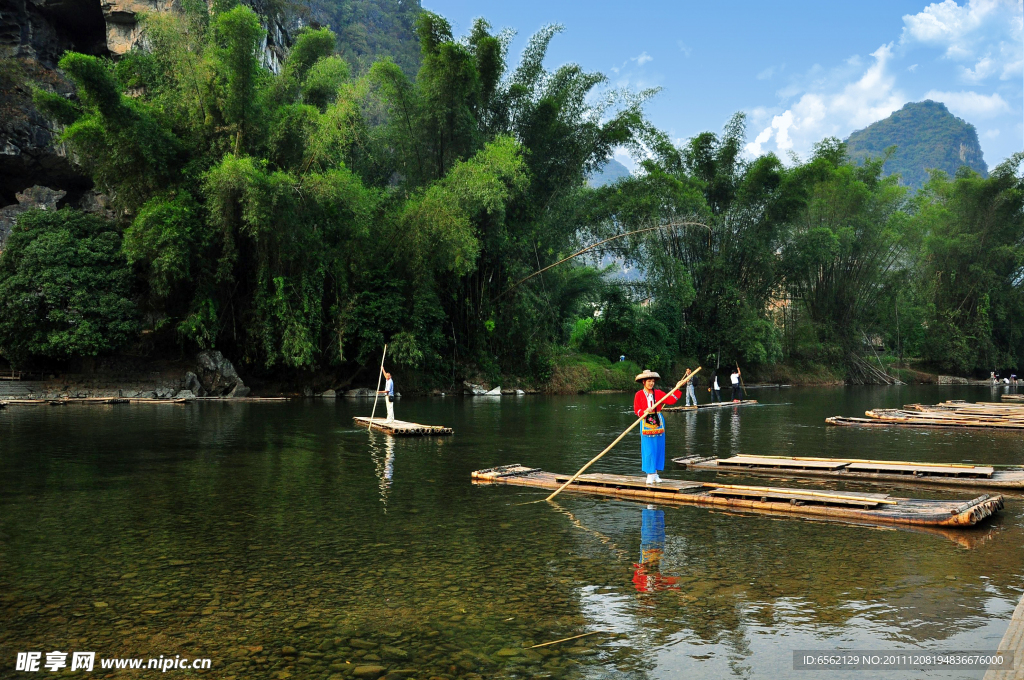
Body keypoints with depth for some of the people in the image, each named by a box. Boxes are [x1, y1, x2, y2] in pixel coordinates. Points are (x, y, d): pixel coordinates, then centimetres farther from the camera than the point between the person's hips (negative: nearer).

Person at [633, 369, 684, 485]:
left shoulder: (658, 393, 6)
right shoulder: (639, 395, -1)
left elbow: (671, 400, -2)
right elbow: (636, 410, -5)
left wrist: (677, 389, -9)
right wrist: (645, 412, -23)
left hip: (658, 423, 3)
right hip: (646, 424, -3)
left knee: (658, 449, 6)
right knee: (648, 450, -4)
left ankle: (655, 474, 16)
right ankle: (650, 475, 2)